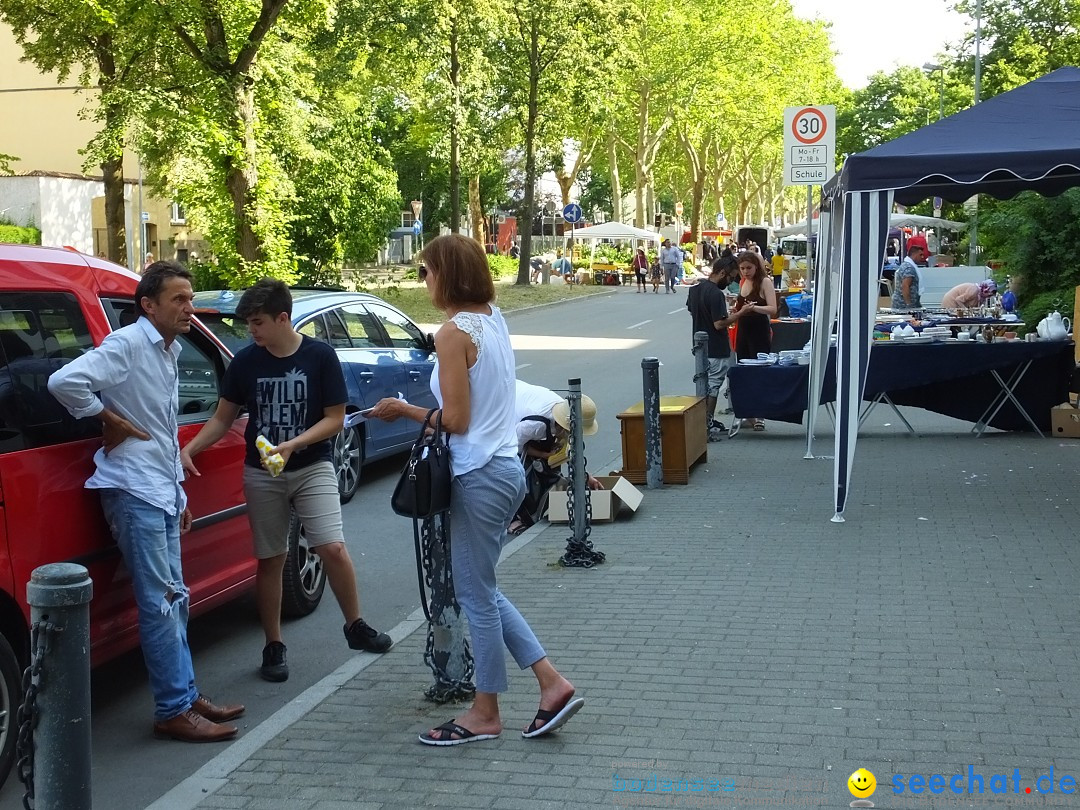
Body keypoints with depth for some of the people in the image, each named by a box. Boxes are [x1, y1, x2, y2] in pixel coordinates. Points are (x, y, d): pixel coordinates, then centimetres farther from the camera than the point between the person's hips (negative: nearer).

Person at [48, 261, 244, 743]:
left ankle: (187, 695, 23)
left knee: (174, 600, 14)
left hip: (162, 492, 9)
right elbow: (65, 381, -28)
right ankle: (174, 712, -1)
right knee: (161, 604, -7)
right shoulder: (127, 344, -13)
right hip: (133, 491, -9)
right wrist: (109, 420, -15)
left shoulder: (168, 351, 16)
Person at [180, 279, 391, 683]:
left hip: (312, 467, -2)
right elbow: (223, 417, 5)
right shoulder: (246, 361, -2)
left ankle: (355, 626, 11)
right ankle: (274, 647, 19)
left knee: (333, 548, -11)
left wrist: (292, 445, -21)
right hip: (261, 473, 2)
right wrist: (189, 449, -10)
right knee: (270, 559, 7)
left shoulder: (320, 356, -9)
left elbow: (335, 418, -7)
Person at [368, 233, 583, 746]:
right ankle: (552, 683, 17)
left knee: (476, 593, 5)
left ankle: (485, 713, 18)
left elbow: (455, 421, -16)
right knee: (480, 589, 18)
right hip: (507, 466, 9)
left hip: (479, 476, -9)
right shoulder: (493, 320, 9)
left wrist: (402, 410, -3)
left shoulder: (454, 333, -16)